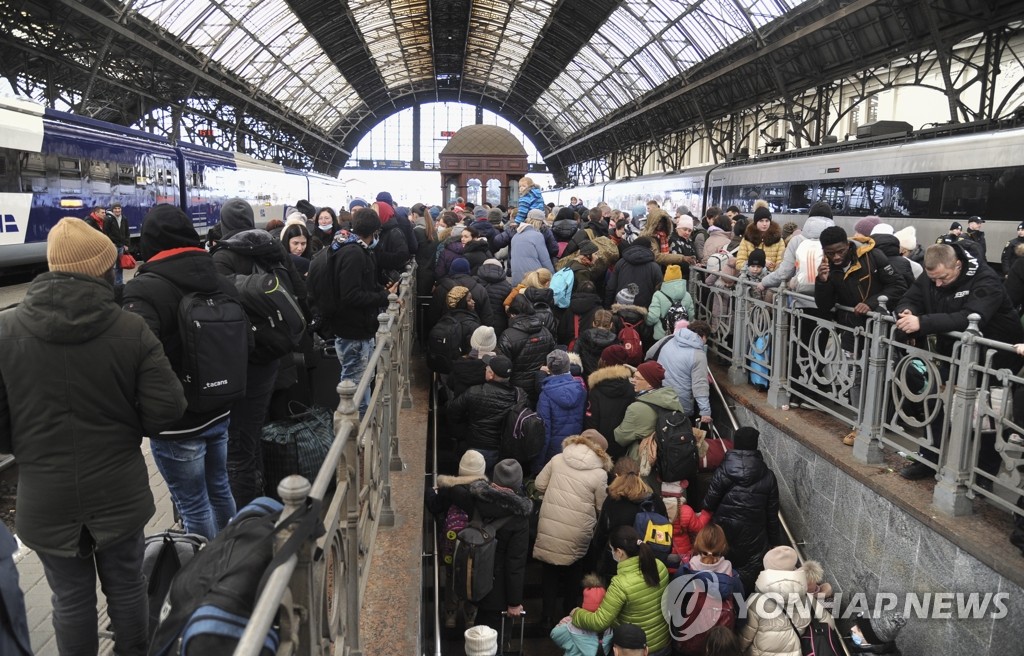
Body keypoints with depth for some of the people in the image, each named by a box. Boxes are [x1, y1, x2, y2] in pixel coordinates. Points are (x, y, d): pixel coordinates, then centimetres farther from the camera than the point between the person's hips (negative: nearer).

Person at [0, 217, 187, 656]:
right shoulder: (131, 330, -13)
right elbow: (166, 410, -15)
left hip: (46, 497, 0)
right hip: (119, 491, 0)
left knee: (71, 597, 16)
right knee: (126, 585, 19)